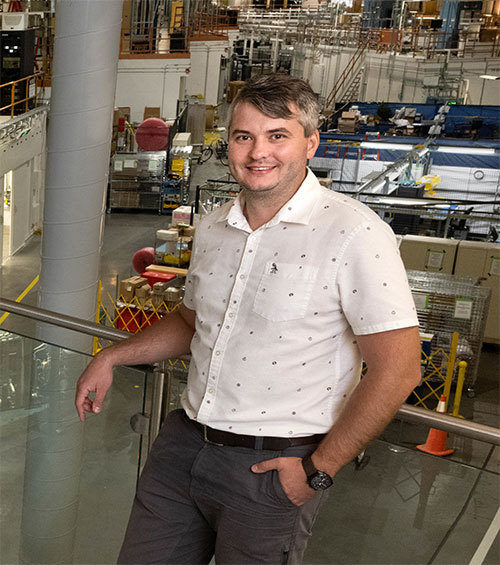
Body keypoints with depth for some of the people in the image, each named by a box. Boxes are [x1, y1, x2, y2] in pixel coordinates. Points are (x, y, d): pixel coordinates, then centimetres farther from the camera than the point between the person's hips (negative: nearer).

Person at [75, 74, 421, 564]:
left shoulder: (353, 234, -16)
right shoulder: (213, 227, 6)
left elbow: (397, 369, -17)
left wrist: (319, 470, -14)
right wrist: (112, 357, 13)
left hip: (273, 465, -6)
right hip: (183, 442, 6)